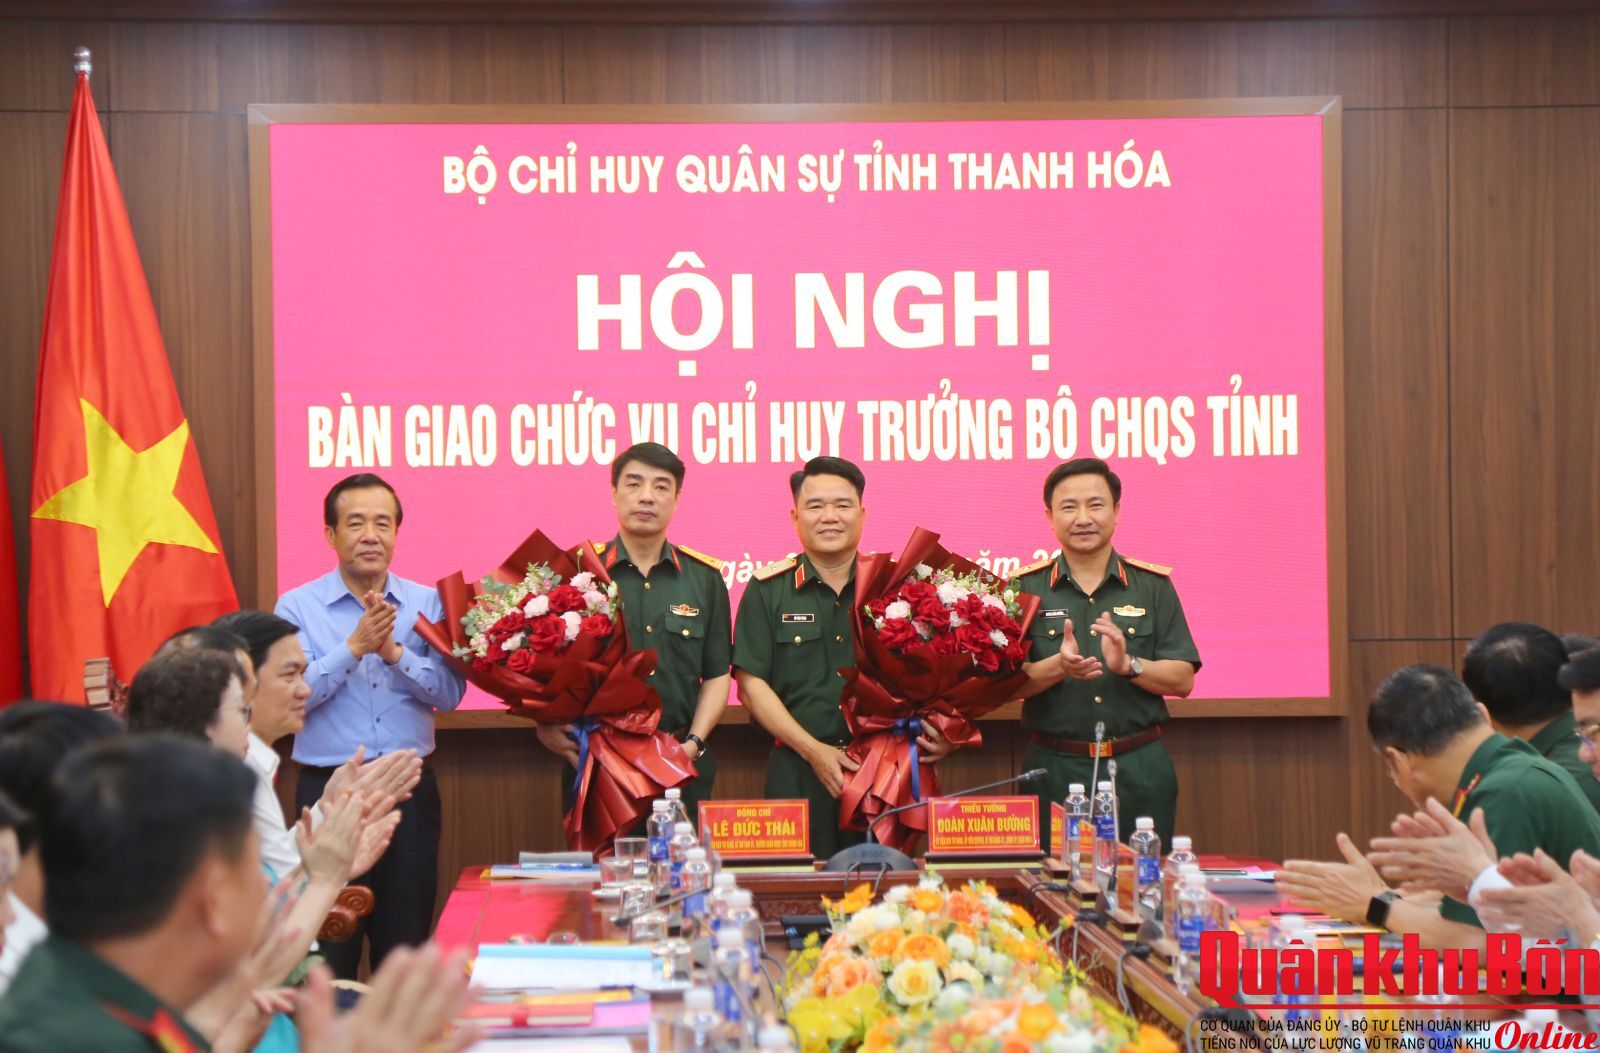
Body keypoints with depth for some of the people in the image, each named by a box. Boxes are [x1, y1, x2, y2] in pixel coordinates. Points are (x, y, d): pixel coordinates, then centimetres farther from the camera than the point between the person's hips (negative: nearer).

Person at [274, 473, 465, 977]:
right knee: (328, 950, 2)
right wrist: (355, 648, -18)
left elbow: (450, 693, -4)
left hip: (410, 789, 2)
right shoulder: (297, 606, 0)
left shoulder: (426, 604, 6)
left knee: (406, 943, 9)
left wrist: (394, 652, -16)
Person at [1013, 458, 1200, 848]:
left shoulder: (1153, 586, 7)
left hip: (1139, 770, 1)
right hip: (1055, 769, -1)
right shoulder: (1025, 589, 4)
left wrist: (1129, 665, -15)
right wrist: (1058, 667, -20)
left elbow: (1182, 680, 3)